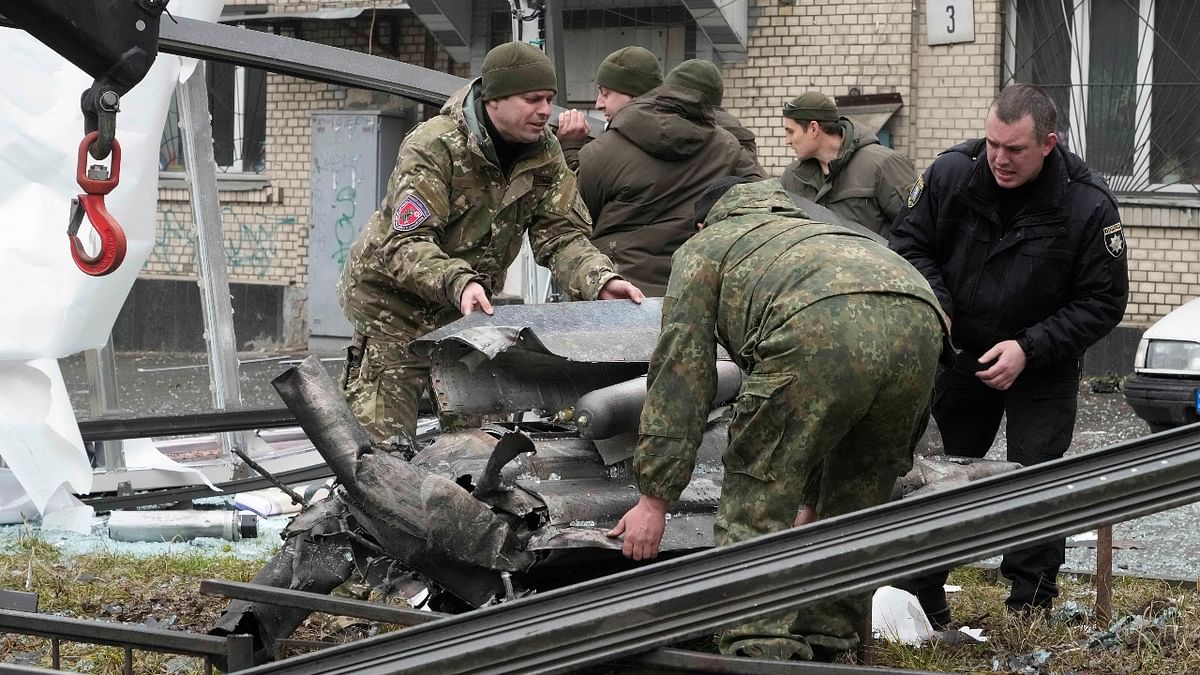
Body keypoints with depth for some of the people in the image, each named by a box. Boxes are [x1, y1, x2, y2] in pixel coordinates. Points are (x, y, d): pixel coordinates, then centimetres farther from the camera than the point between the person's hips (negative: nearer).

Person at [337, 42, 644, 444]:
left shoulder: (544, 154, -5)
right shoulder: (433, 147, -24)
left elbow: (560, 236, -10)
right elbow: (404, 244, -33)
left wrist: (600, 281, -30)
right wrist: (456, 282, -51)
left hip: (469, 307, 6)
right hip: (394, 303, -6)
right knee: (383, 442, -6)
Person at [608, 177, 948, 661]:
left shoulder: (705, 247, 30)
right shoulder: (811, 230, 47)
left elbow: (681, 368, 17)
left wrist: (654, 497, 16)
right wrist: (813, 499, 58)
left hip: (821, 328, -6)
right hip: (920, 318, 6)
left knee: (756, 499, 3)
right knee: (859, 501, 23)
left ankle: (759, 651, -8)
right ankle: (828, 645, 25)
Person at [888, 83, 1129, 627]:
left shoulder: (1088, 206, -22)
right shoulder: (950, 174, -15)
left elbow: (1102, 302, -15)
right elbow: (909, 242, 0)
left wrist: (1029, 349, -24)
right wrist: (934, 306, -18)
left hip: (1043, 370, -3)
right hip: (960, 353, 3)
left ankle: (1028, 618, 3)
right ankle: (921, 606, 18)